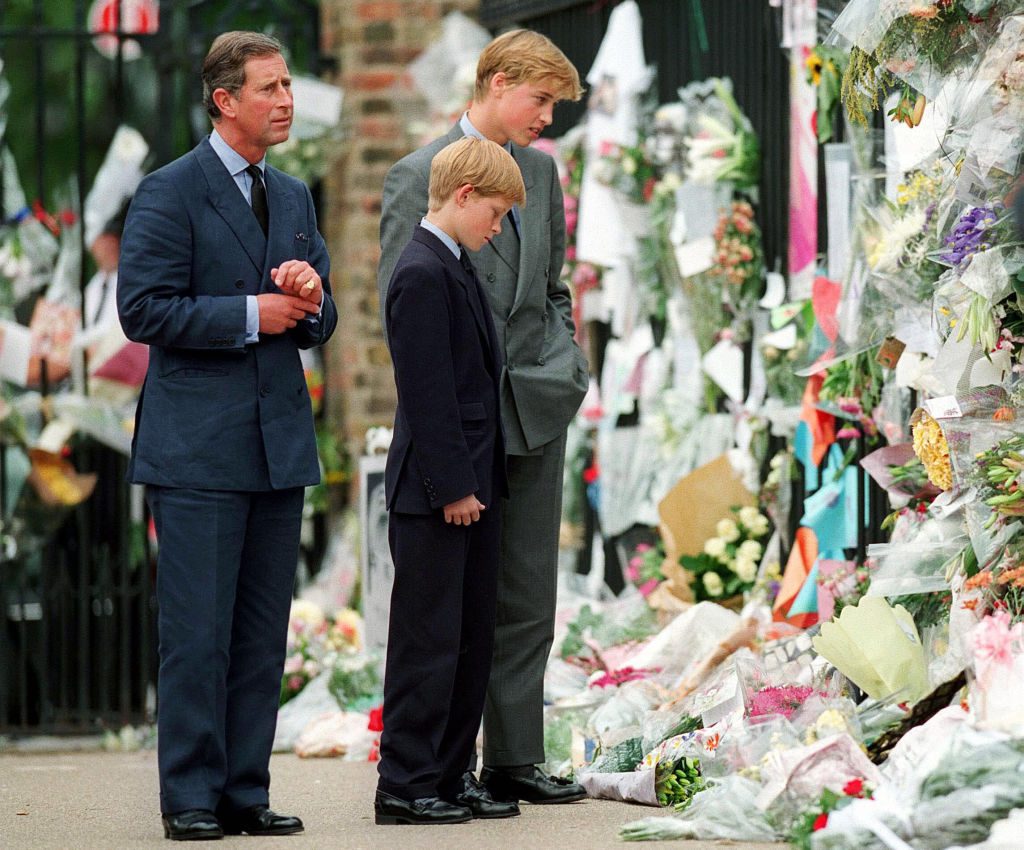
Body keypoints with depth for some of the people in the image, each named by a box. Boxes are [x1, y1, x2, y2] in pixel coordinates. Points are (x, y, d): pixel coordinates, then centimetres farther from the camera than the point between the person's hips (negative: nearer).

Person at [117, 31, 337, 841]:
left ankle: (247, 791, 13)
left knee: (264, 634, 7)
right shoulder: (170, 192, -5)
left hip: (280, 442, 7)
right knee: (198, 632, -5)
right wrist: (249, 315, -14)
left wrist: (311, 296, -3)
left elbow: (319, 325, 20)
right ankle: (192, 798, 1)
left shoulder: (294, 198, 16)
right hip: (198, 447, -7)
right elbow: (143, 309, -13)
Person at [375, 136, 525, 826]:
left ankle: (448, 779, 18)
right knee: (429, 642, -5)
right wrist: (452, 487, -19)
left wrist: (477, 482, 15)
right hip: (435, 493, -10)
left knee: (472, 640, 12)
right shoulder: (422, 275, -16)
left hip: (471, 488, 10)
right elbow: (427, 395, -19)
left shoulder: (458, 270, 15)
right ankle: (404, 787, 0)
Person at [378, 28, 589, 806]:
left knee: (528, 597, 7)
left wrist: (566, 361, 8)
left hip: (537, 405, 6)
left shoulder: (539, 170, 13)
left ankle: (513, 758, 13)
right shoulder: (420, 176, -7)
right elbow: (400, 303, -8)